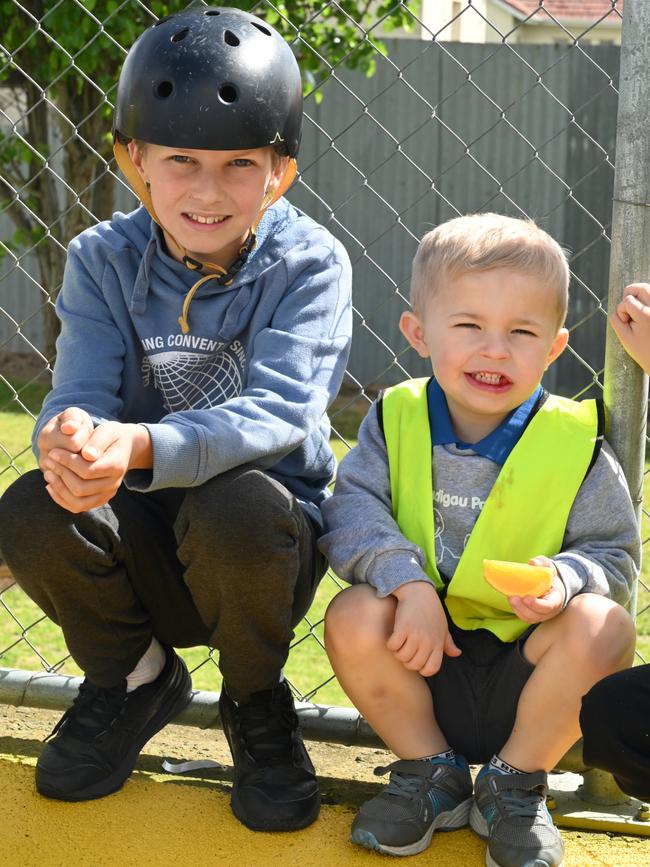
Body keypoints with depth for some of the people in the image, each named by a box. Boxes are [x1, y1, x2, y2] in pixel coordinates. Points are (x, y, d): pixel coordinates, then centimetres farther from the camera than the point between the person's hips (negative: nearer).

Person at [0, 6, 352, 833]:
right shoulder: (104, 260, -3)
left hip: (265, 546, -2)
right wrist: (70, 440, -41)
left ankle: (257, 703, -3)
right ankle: (133, 676, 6)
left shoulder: (308, 263, -12)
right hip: (144, 555, 2)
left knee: (238, 507, -36)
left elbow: (277, 414, -26)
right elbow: (80, 393, -13)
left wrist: (139, 448, -45)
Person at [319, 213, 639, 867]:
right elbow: (353, 508, -12)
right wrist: (408, 582, -28)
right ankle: (431, 771, -1)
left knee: (601, 626, -30)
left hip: (523, 662, -1)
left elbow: (612, 549, -4)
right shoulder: (396, 419, -4)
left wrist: (566, 579, -27)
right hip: (423, 660, 1)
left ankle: (515, 782, -6)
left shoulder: (574, 443, -8)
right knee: (352, 619, -27)